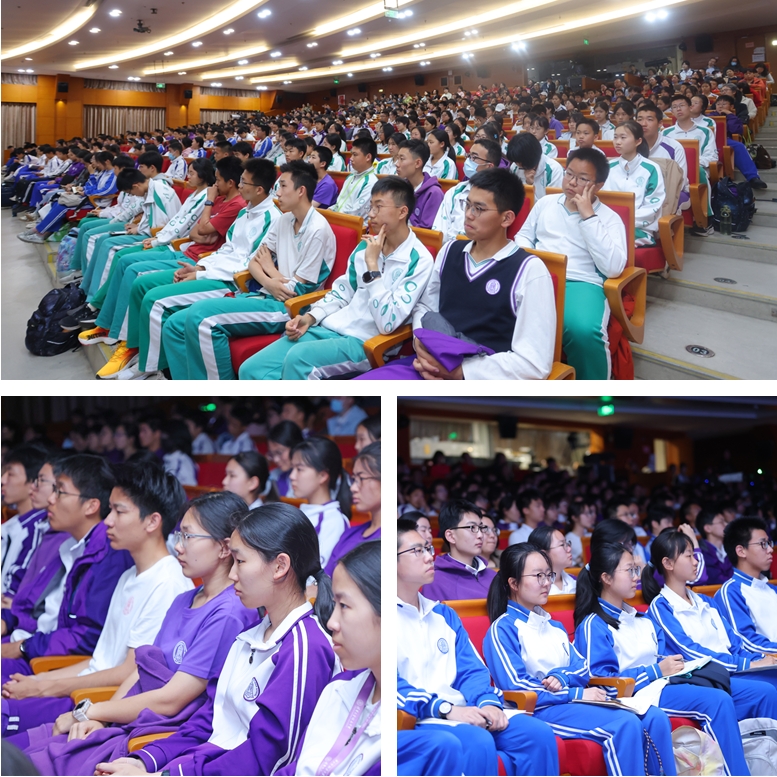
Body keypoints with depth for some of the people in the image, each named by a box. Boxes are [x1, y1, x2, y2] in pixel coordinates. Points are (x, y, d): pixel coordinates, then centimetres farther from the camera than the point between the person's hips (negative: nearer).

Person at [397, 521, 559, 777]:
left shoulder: (444, 614, 21)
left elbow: (470, 670, 14)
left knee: (537, 733, -14)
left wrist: (488, 702, -8)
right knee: (478, 742, -34)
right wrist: (446, 709, -22)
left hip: (459, 712, 7)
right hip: (414, 720, -7)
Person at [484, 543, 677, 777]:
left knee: (654, 718, -14)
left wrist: (562, 678, -10)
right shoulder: (503, 629, -3)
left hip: (574, 701, 8)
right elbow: (516, 688, -12)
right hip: (541, 710, -7)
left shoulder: (554, 625, 22)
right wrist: (576, 694, -14)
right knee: (626, 724, -29)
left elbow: (583, 669, 14)